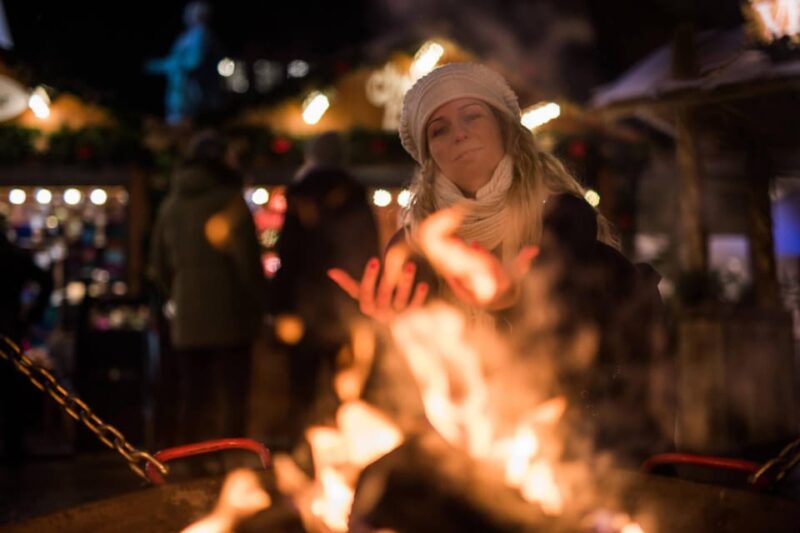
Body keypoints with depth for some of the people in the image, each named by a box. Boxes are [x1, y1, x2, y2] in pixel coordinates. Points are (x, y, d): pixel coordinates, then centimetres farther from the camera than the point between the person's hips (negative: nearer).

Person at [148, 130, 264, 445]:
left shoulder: (171, 204, 12)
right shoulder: (228, 199, -5)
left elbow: (158, 266, 17)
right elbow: (248, 257, -9)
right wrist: (257, 304, -1)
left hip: (187, 316, 5)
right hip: (228, 313, -4)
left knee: (192, 396, 10)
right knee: (231, 394, 1)